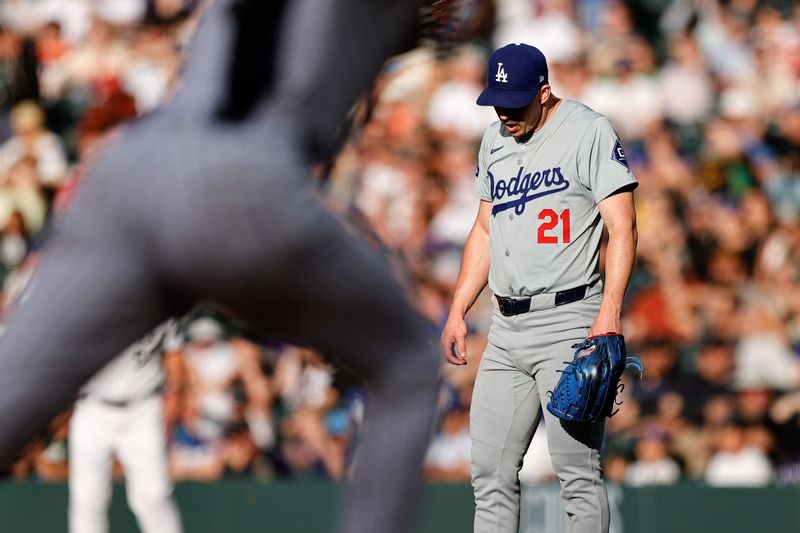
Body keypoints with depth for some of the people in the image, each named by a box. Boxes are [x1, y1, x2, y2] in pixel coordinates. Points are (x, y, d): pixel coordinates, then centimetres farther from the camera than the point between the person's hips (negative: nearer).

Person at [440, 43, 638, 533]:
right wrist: (457, 313, 19)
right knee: (491, 474, 6)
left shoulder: (588, 131, -6)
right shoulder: (495, 140, 16)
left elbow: (622, 226, -12)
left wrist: (610, 311, -23)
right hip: (507, 328, 7)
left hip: (569, 320, -7)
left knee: (578, 474, -10)